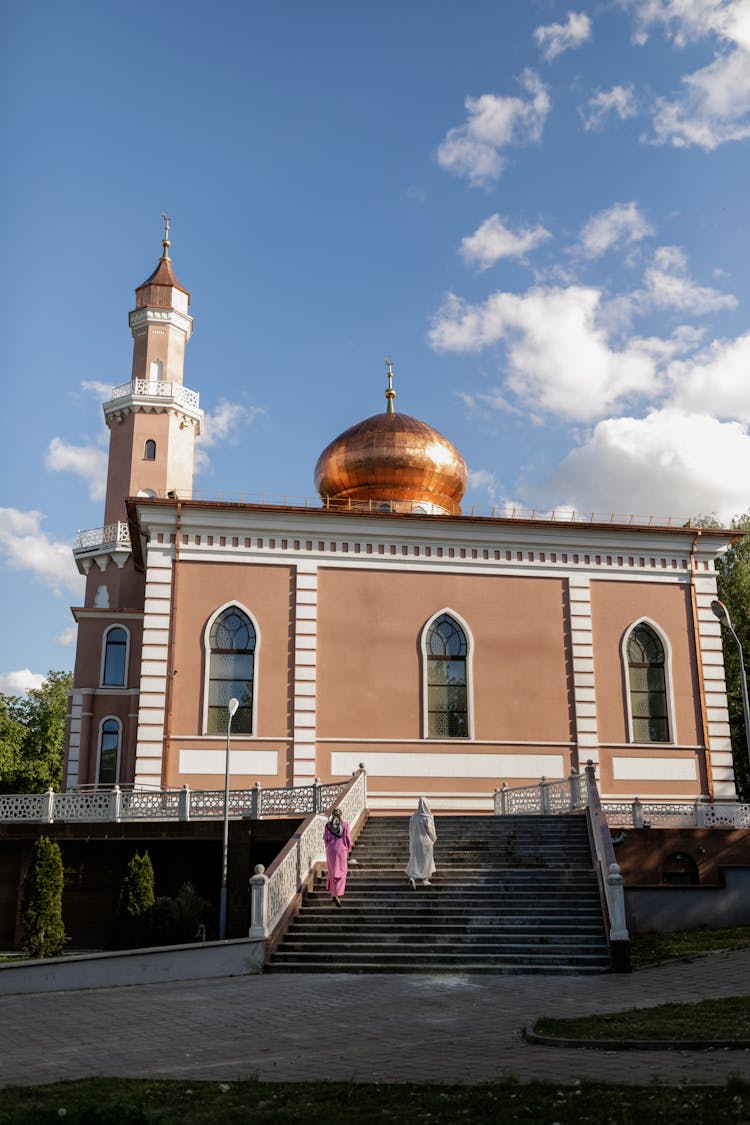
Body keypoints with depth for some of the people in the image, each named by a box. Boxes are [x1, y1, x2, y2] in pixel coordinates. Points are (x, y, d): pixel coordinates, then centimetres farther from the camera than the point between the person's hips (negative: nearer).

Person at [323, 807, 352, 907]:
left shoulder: (328, 825, -4)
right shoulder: (345, 825, -9)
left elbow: (325, 839, -3)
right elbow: (348, 839, -6)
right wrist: (348, 849, 11)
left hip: (331, 850, 2)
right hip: (341, 850, -2)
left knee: (332, 871, 19)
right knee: (341, 872, 3)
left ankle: (333, 892, 29)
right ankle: (337, 895, -11)